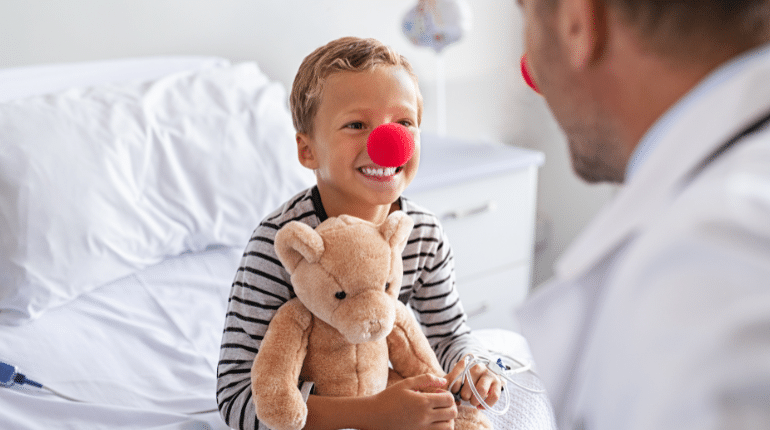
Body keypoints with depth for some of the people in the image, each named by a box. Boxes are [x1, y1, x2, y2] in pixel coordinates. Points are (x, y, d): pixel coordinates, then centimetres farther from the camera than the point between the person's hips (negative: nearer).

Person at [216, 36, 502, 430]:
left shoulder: (426, 235, -8)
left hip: (386, 394, 6)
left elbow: (450, 335, 7)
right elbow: (236, 394, -27)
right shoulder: (278, 243, -25)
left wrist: (470, 368, -18)